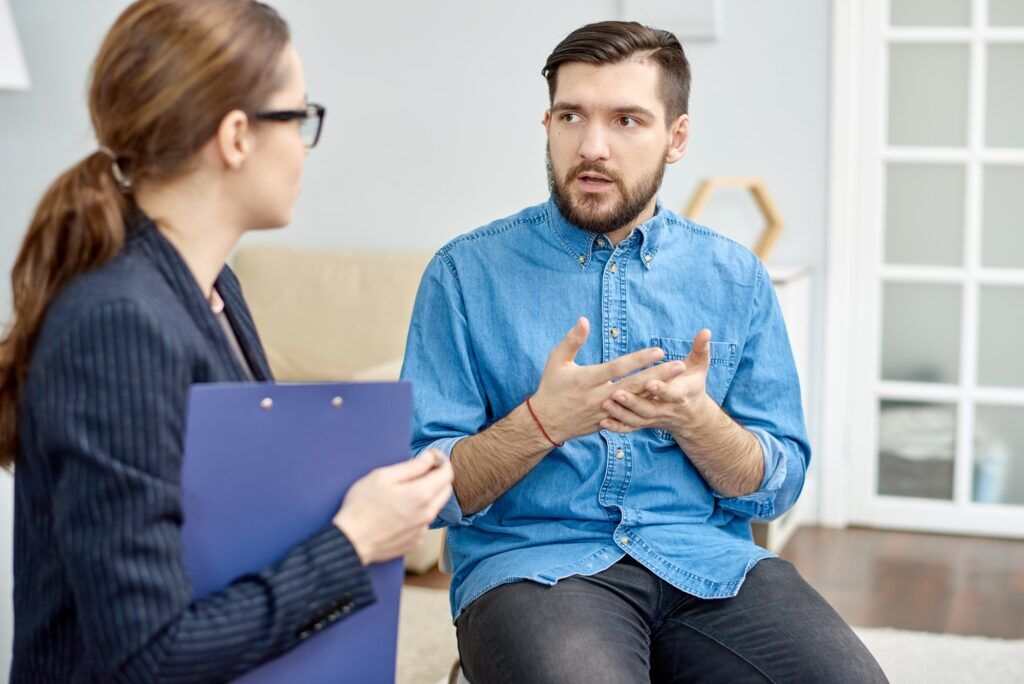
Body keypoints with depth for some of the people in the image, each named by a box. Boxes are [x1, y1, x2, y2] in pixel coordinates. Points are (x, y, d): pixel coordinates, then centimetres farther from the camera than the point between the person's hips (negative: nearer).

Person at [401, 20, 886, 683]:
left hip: (710, 560, 3)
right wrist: (542, 423, -19)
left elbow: (777, 487, 9)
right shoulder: (467, 273, 3)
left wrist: (692, 417, -11)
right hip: (533, 561, -3)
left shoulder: (737, 278, 11)